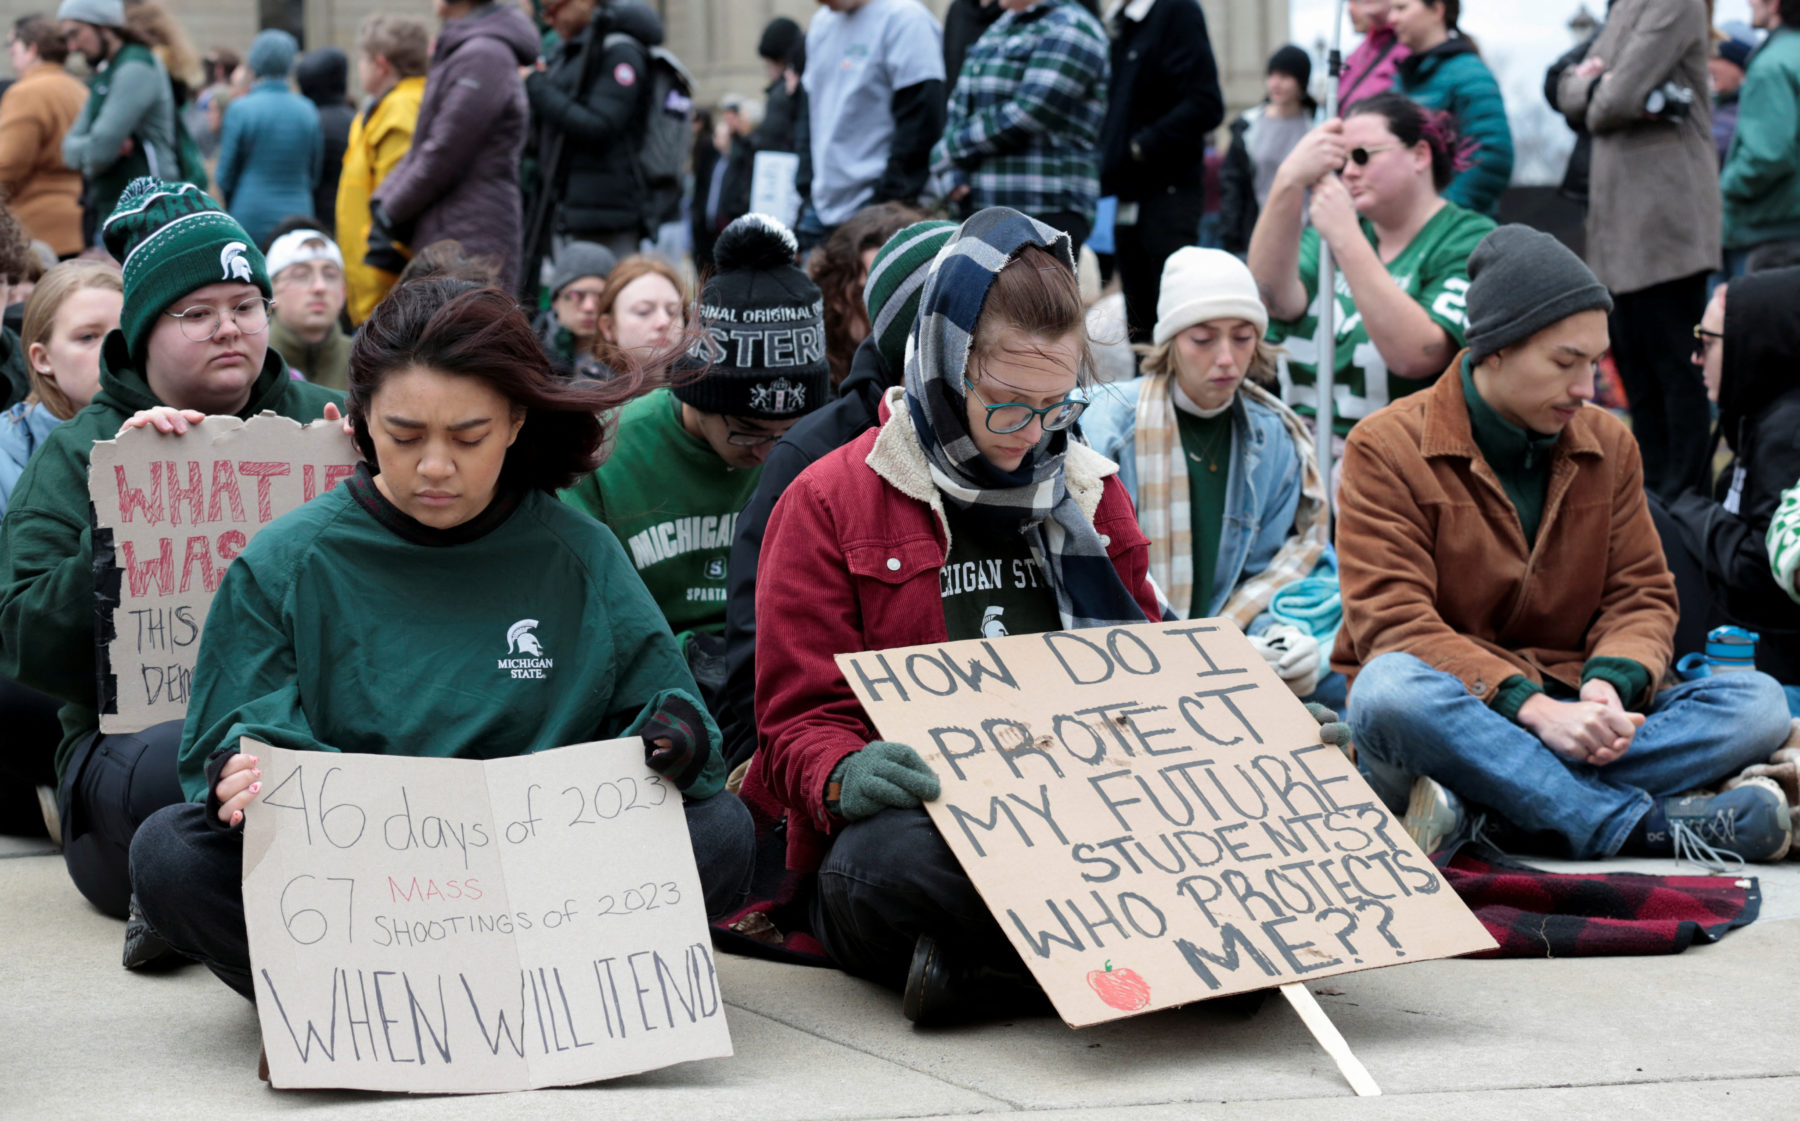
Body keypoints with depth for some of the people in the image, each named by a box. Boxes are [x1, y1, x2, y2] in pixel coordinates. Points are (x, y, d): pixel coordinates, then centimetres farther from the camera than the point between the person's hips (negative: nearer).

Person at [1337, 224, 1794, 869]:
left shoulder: (1609, 445, 13)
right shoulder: (1386, 449, -4)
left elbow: (1642, 595, 10)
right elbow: (1393, 623, -14)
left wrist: (1608, 686, -14)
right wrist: (1532, 708, -26)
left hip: (1565, 716, 5)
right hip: (1448, 718, -5)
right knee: (1391, 689, -39)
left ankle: (1475, 809, -33)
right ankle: (1638, 823, -34)